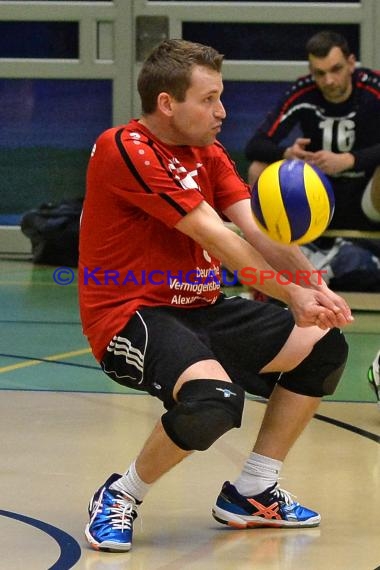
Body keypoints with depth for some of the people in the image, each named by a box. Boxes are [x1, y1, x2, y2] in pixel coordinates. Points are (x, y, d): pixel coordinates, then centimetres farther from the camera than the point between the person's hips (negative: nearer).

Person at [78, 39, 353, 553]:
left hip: (198, 308, 9)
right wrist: (293, 296, -20)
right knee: (213, 399, -36)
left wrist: (314, 285, -19)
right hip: (131, 314, -9)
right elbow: (216, 237, -21)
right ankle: (120, 499, -9)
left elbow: (257, 227, -2)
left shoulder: (207, 153, 10)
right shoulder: (126, 149, -19)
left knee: (324, 346, 5)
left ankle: (251, 494, 17)